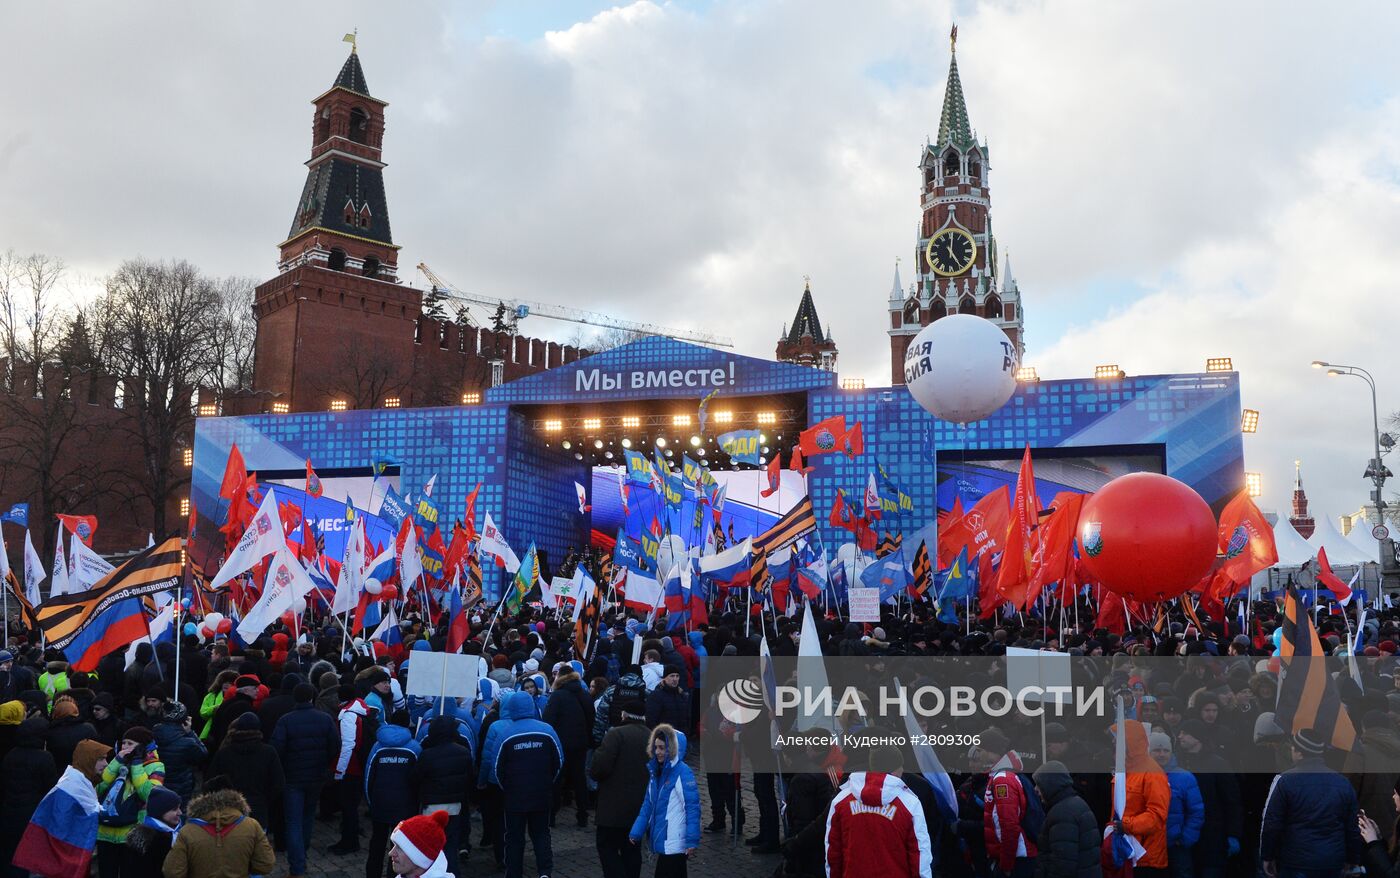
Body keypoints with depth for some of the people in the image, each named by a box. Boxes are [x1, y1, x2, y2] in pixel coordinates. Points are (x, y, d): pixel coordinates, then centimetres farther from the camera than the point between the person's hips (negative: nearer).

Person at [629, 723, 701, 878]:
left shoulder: (683, 773, -15)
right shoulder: (655, 771, 8)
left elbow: (693, 808, -16)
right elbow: (648, 805, 12)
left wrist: (692, 841, -19)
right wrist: (636, 832, 7)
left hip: (674, 843, -7)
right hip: (661, 841, 7)